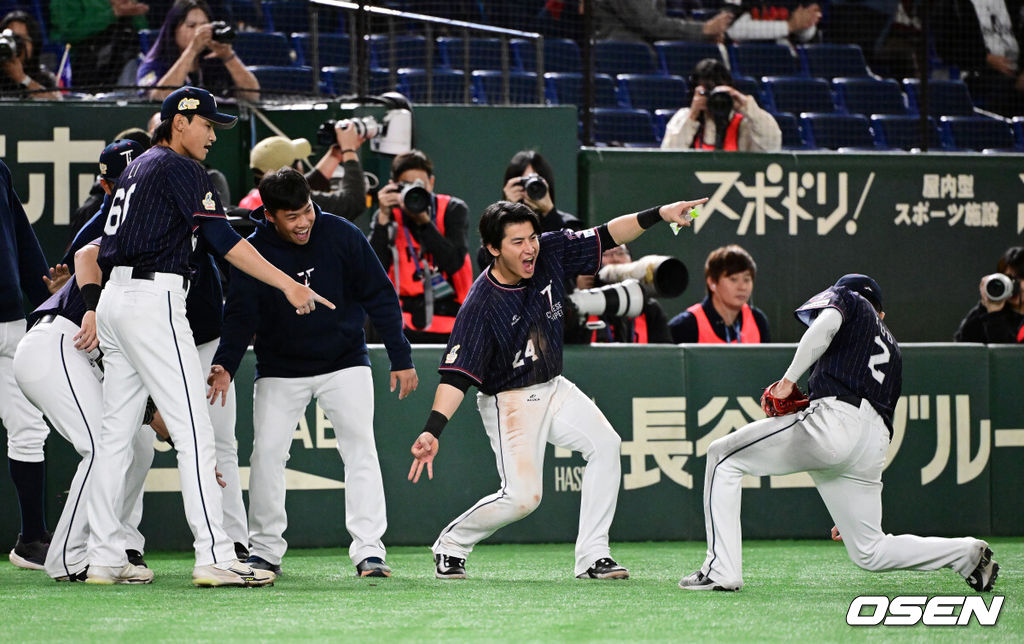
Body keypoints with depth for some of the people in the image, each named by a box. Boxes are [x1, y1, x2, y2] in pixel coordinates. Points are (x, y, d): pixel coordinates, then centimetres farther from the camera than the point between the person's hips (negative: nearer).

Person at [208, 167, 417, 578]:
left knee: (360, 447, -11)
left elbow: (379, 296, -6)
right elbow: (241, 314, -16)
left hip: (344, 361, -1)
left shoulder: (341, 235, -14)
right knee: (267, 453, -5)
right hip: (280, 370, 1)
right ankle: (265, 551, 7)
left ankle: (369, 550, -11)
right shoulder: (253, 251, -15)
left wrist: (401, 358, -5)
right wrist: (225, 365, -33)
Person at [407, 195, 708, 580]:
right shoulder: (480, 306, -25)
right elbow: (456, 375, -30)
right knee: (522, 496, -17)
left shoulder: (550, 253, -9)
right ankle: (451, 544, 8)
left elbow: (606, 236, -3)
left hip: (554, 389, 7)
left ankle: (592, 557, -6)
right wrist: (432, 431, -42)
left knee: (604, 444, -10)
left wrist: (658, 215, -16)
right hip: (509, 401, -7)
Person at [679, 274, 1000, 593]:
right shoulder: (893, 351, 35)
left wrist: (789, 379, -6)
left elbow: (826, 324, -8)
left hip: (834, 416, -7)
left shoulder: (847, 297, 19)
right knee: (869, 552, 13)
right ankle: (969, 553, 1)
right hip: (875, 443, 7)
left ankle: (721, 571, -5)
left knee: (723, 456, 5)